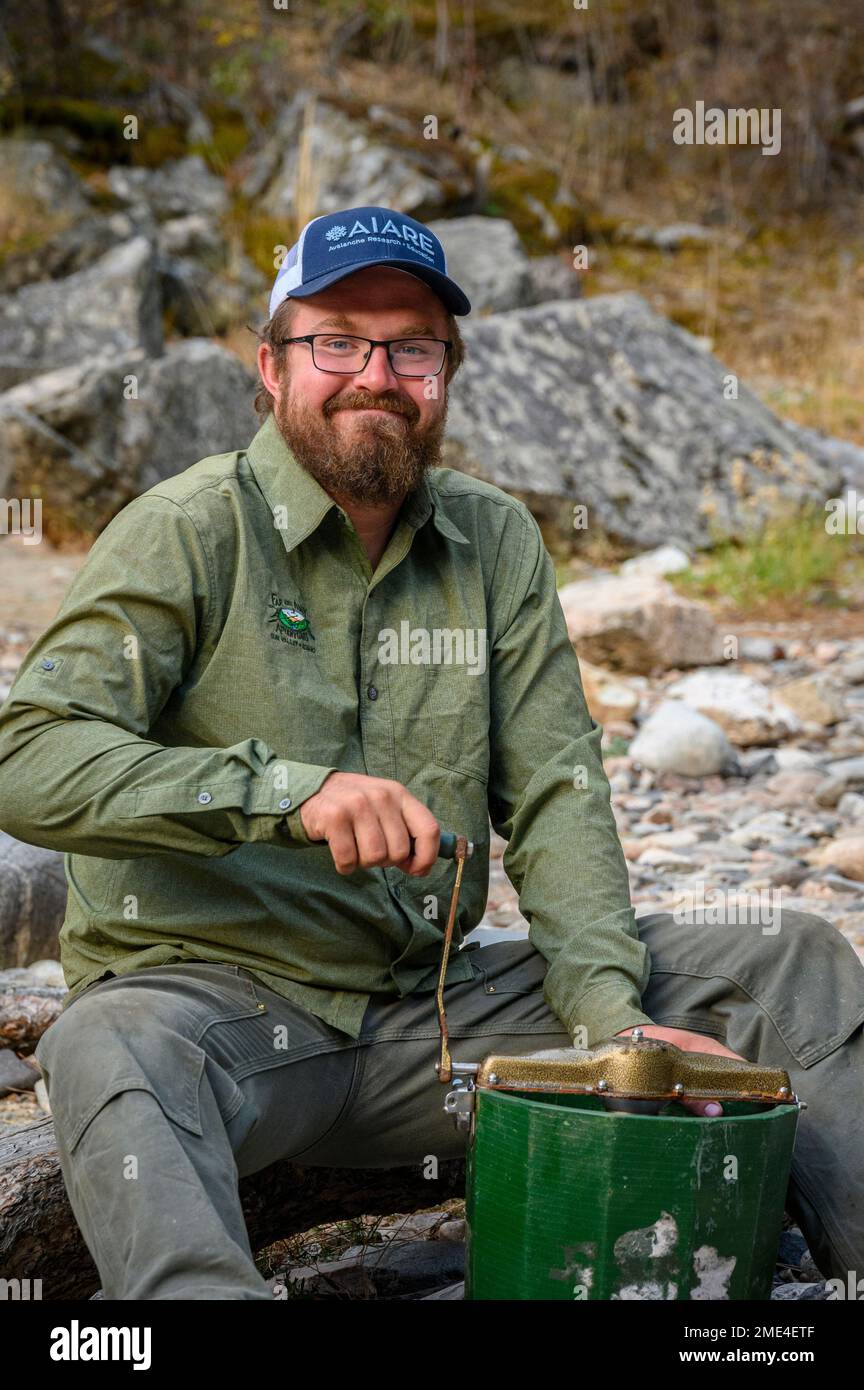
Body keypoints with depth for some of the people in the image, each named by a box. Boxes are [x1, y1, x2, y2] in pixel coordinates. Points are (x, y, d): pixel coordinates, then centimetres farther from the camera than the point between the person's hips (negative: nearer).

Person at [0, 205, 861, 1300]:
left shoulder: (496, 542, 9)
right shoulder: (188, 533, -6)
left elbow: (554, 794, 4)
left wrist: (608, 1012, -12)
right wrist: (286, 788, -30)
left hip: (434, 1003, 5)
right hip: (221, 994, -5)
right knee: (108, 1050, -41)